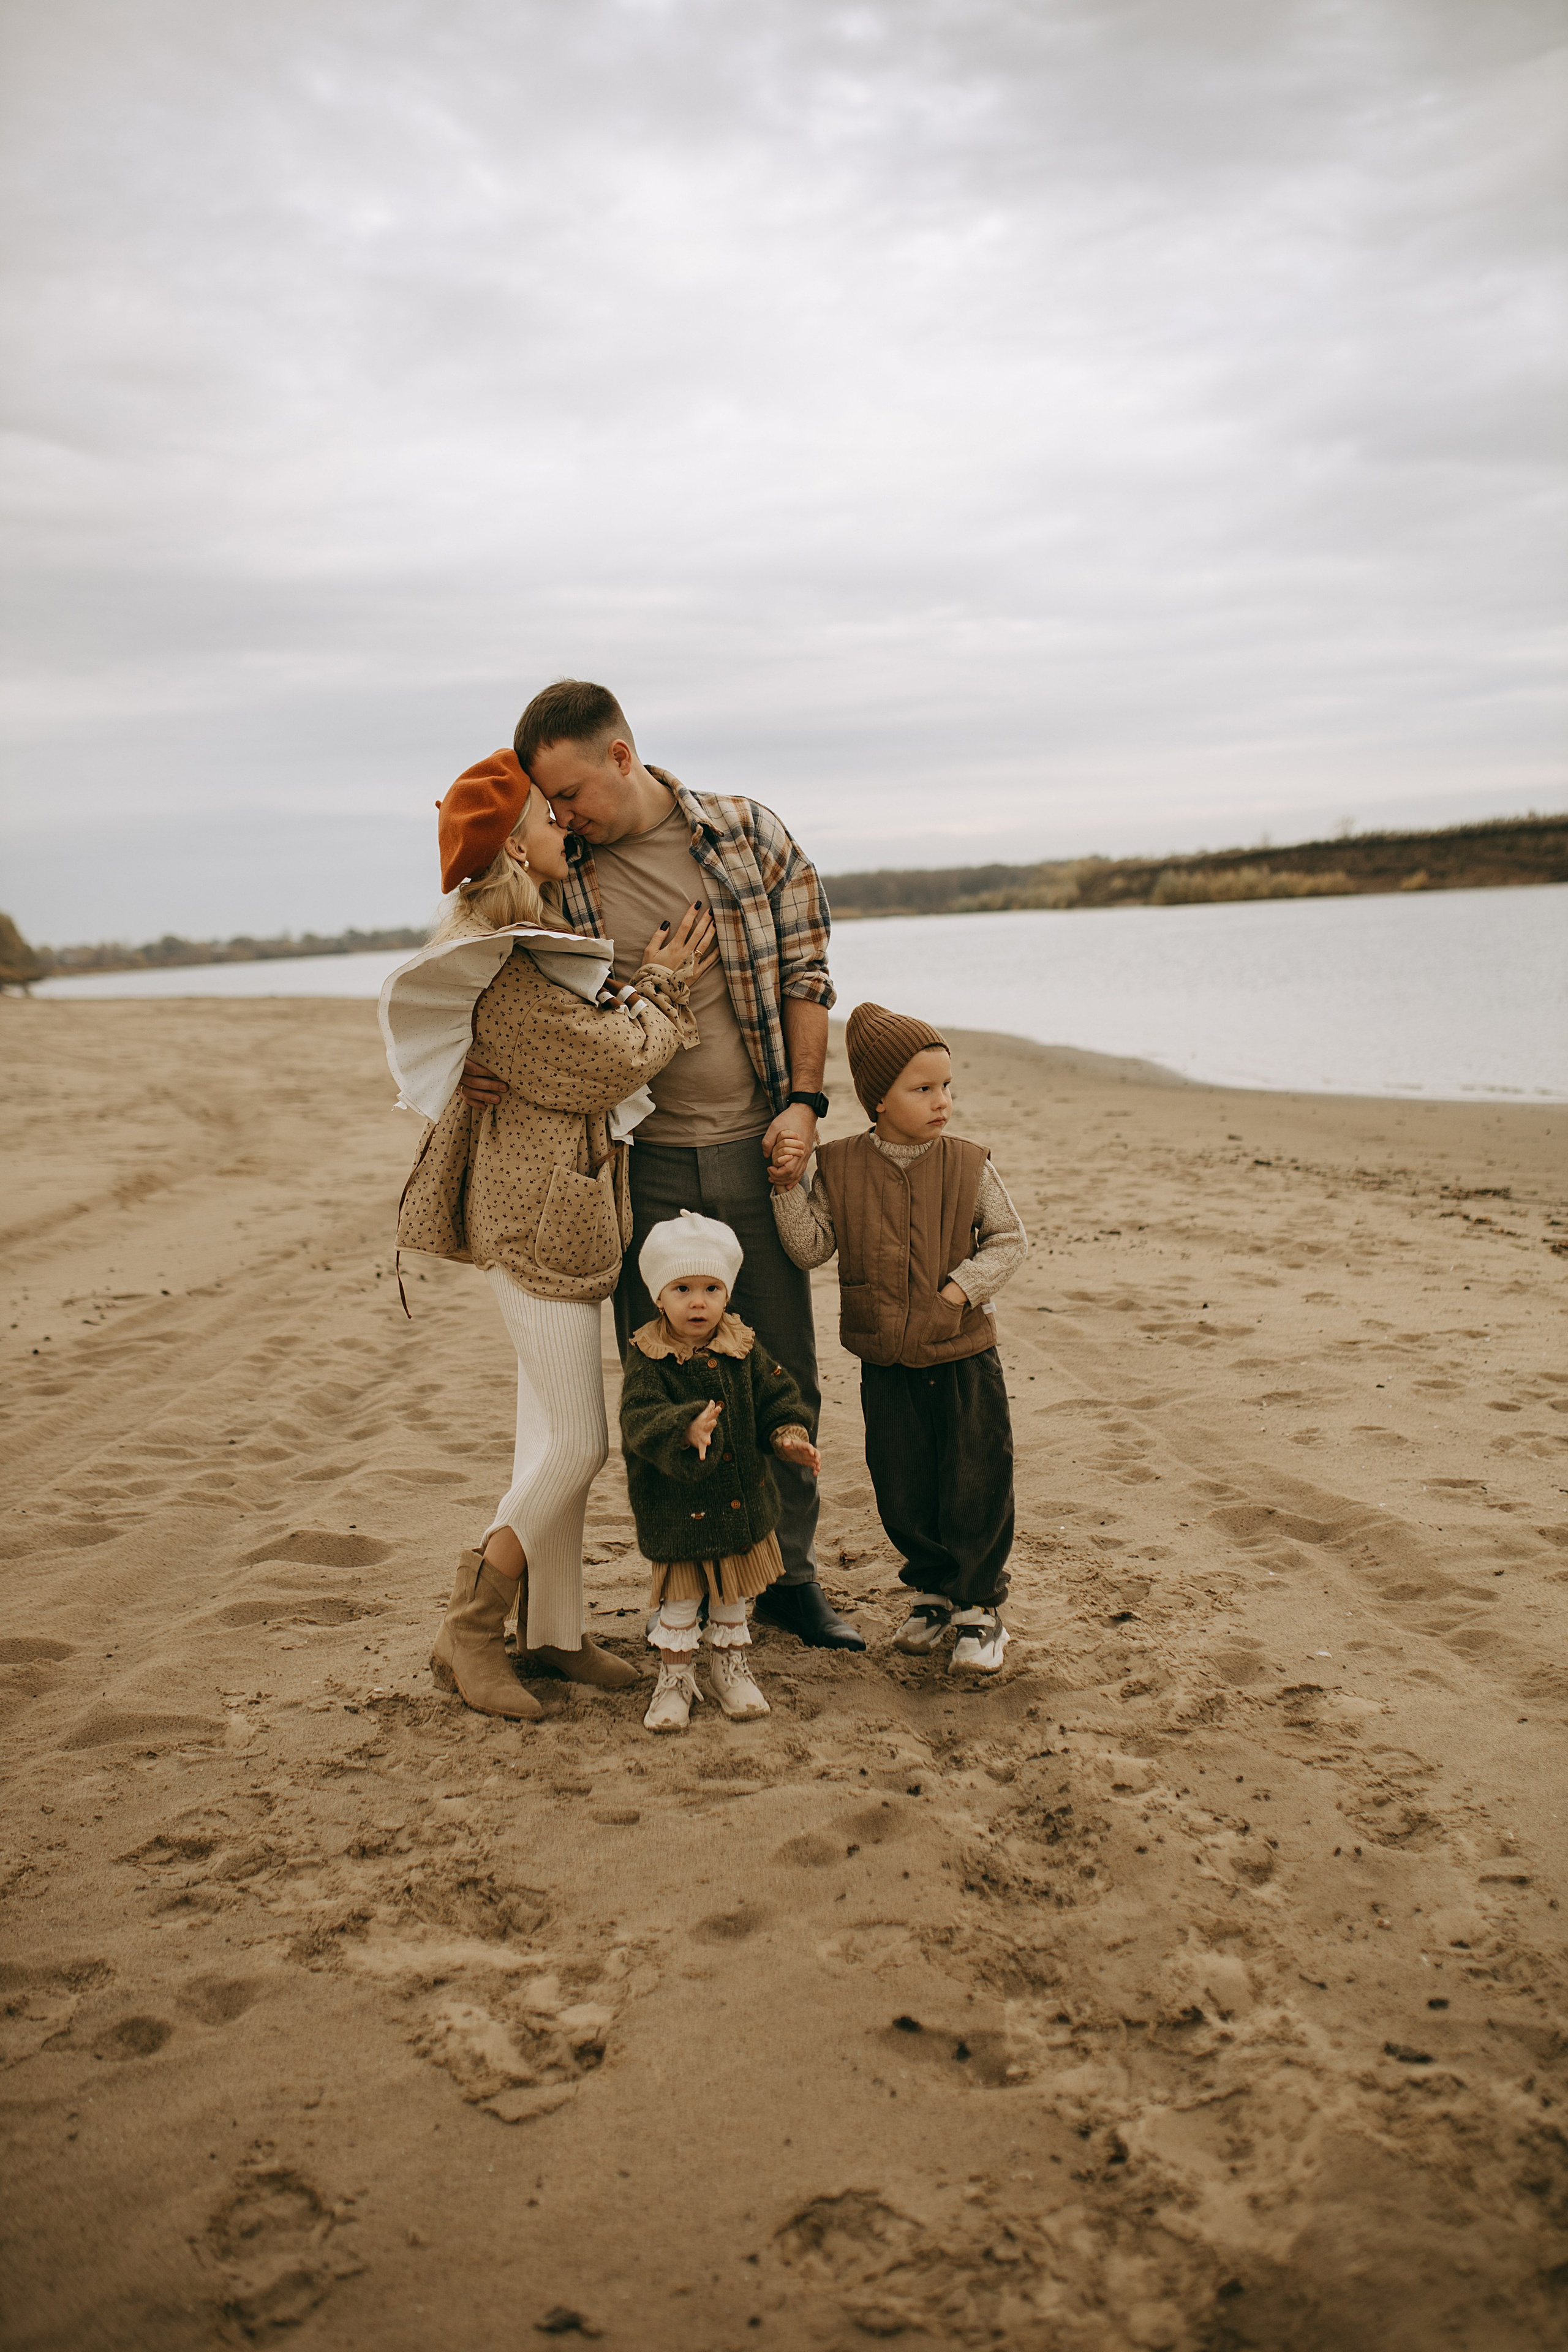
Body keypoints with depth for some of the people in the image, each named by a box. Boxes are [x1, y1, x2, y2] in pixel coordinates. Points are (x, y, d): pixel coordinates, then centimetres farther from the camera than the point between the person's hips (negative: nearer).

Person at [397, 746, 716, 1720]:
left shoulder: (530, 934, 14)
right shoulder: (497, 962, -20)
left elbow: (586, 1036, 20)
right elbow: (615, 1061, -17)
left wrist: (648, 980, 7)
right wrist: (663, 983, -3)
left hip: (551, 1207, 11)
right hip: (538, 1211, -11)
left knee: (556, 1435, 14)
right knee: (577, 1444, -6)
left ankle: (552, 1631, 23)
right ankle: (468, 1635, 6)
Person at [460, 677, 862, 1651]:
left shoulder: (749, 834, -2)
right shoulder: (556, 876, -1)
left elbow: (805, 973, 3)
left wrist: (804, 1101, -6)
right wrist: (478, 1066, -11)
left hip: (756, 1151, 0)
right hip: (642, 1164, 0)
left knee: (784, 1375, 9)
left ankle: (788, 1573, 25)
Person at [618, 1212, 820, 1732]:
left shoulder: (744, 1350, -2)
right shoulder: (648, 1360, -15)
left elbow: (777, 1396, 6)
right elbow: (640, 1419, -27)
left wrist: (791, 1435, -14)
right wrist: (686, 1431, -46)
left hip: (742, 1502, 4)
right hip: (676, 1508, -4)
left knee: (734, 1595, 19)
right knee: (679, 1599, 6)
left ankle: (730, 1667, 39)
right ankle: (674, 1680, 25)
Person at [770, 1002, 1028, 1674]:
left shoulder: (968, 1166, -5)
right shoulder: (841, 1168, -4)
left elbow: (1011, 1239, 0)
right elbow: (810, 1248, -5)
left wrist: (964, 1284, -14)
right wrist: (789, 1187, -17)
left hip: (965, 1356, -1)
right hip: (887, 1365, 1)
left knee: (976, 1485, 1)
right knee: (902, 1492, 9)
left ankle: (978, 1605, 17)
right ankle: (932, 1589, 31)